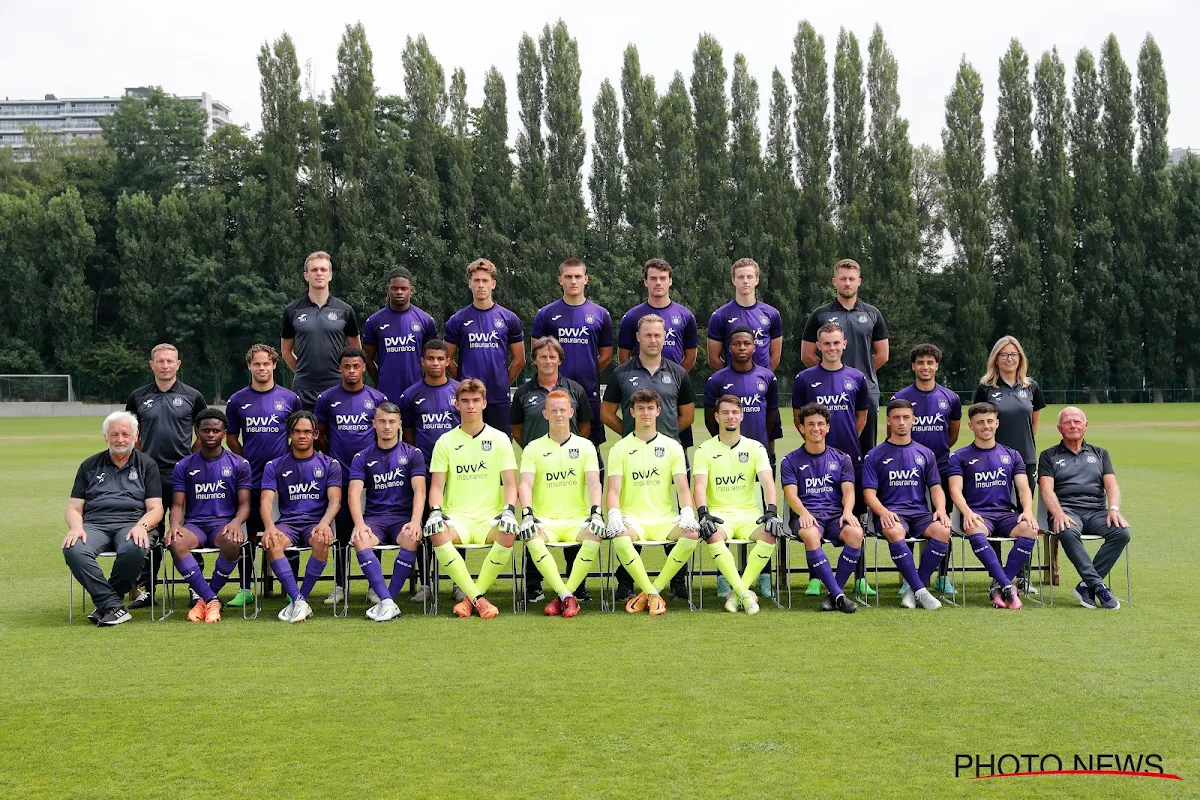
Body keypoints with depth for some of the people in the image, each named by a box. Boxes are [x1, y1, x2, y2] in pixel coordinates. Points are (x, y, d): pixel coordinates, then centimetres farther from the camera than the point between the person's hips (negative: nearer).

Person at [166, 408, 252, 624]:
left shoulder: (239, 465, 8)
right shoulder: (184, 466, 13)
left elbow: (244, 504, 4)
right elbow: (177, 504, 8)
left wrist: (236, 522, -19)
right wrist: (174, 525, -15)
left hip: (224, 522, -1)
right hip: (194, 523, 1)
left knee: (233, 543, -38)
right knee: (176, 543, -34)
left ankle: (204, 598, -16)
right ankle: (212, 600, -29)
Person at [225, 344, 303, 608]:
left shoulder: (290, 398, 4)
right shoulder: (237, 401, 6)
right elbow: (231, 437, 14)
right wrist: (246, 460, 3)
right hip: (250, 478, 1)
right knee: (249, 534, 5)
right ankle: (245, 589, 13)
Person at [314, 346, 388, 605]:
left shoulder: (377, 398, 5)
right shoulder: (327, 398, 5)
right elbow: (320, 435, 13)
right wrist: (333, 459, 8)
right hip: (340, 476, 0)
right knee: (341, 530, 5)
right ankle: (340, 585, 14)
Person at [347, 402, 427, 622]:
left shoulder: (413, 454, 8)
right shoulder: (362, 457, 10)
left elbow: (419, 491, -3)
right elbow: (354, 493, -2)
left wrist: (415, 522, -21)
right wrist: (359, 523, -22)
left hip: (403, 517, -1)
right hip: (374, 517, 1)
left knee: (411, 538, -35)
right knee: (359, 539, -33)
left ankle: (386, 601, -24)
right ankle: (387, 602, -36)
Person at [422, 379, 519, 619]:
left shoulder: (500, 439, 9)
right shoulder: (445, 441, 9)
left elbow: (510, 483, 3)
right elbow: (437, 485, 5)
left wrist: (508, 510, -15)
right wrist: (435, 511, -14)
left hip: (490, 518, 0)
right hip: (456, 517, 0)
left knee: (508, 534, -34)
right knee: (437, 534, -34)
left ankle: (470, 597, -19)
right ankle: (479, 599, -28)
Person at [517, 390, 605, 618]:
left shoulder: (585, 446, 10)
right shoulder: (532, 448, 8)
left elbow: (594, 482, -3)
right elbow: (525, 484, -4)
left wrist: (596, 511, -21)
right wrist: (527, 514, -23)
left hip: (578, 518, 0)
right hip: (544, 519, 0)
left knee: (594, 537, -33)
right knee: (532, 540, -34)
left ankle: (563, 595, -23)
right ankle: (567, 597, -29)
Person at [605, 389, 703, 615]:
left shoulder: (673, 447, 11)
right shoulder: (619, 448, 7)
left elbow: (683, 488, 4)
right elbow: (613, 490, -1)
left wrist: (687, 512, -16)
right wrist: (614, 515, -21)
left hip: (665, 519, 1)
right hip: (632, 519, -1)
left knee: (692, 534, -30)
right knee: (619, 537, -36)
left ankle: (649, 592, -16)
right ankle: (653, 595, -21)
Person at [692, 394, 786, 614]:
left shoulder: (755, 447, 8)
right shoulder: (705, 450, 5)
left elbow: (767, 481, -4)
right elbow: (699, 485, -7)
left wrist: (771, 511, -21)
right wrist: (703, 513, -25)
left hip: (749, 513, 1)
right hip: (718, 513, -1)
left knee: (770, 534, -30)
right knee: (713, 536, -35)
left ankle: (737, 592, -23)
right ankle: (745, 594, -32)